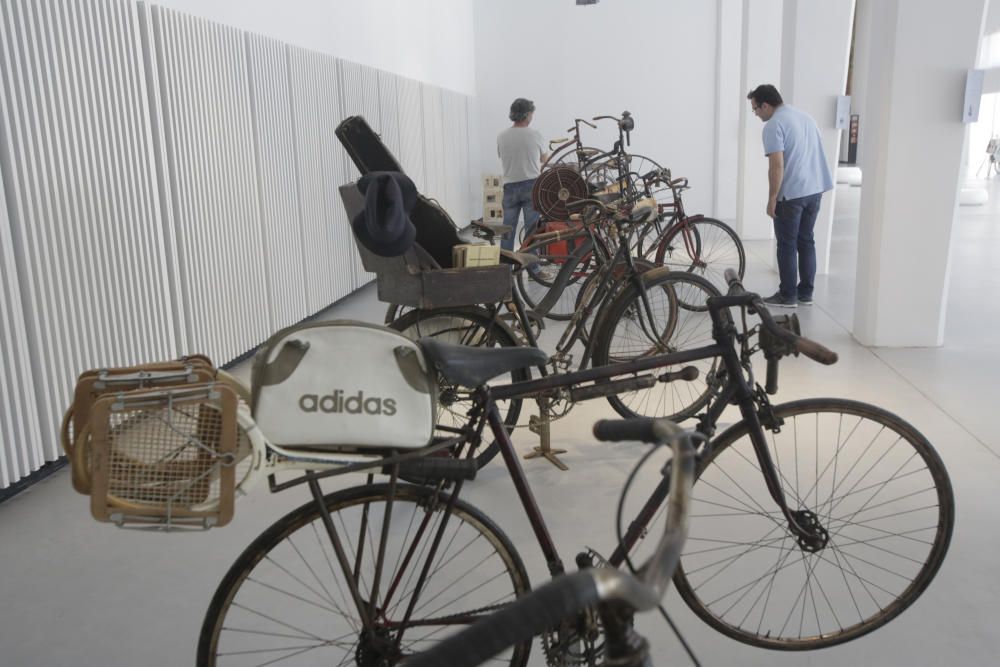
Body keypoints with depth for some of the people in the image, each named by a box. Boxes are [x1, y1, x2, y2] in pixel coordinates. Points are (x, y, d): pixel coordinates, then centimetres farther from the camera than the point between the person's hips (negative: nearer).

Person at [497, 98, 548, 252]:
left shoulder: (501, 136, 0)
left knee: (508, 228, 7)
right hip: (531, 185, -3)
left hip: (510, 186, 3)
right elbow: (544, 158, 11)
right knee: (532, 228, 1)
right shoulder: (535, 135, -6)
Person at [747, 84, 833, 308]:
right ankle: (806, 293, 18)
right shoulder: (805, 116, 15)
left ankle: (788, 296, 5)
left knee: (787, 245, 1)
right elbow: (812, 155, 20)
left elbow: (777, 165, -19)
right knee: (807, 241, 13)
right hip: (816, 189, 8)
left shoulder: (774, 125, -12)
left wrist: (772, 199, -14)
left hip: (791, 194, -8)